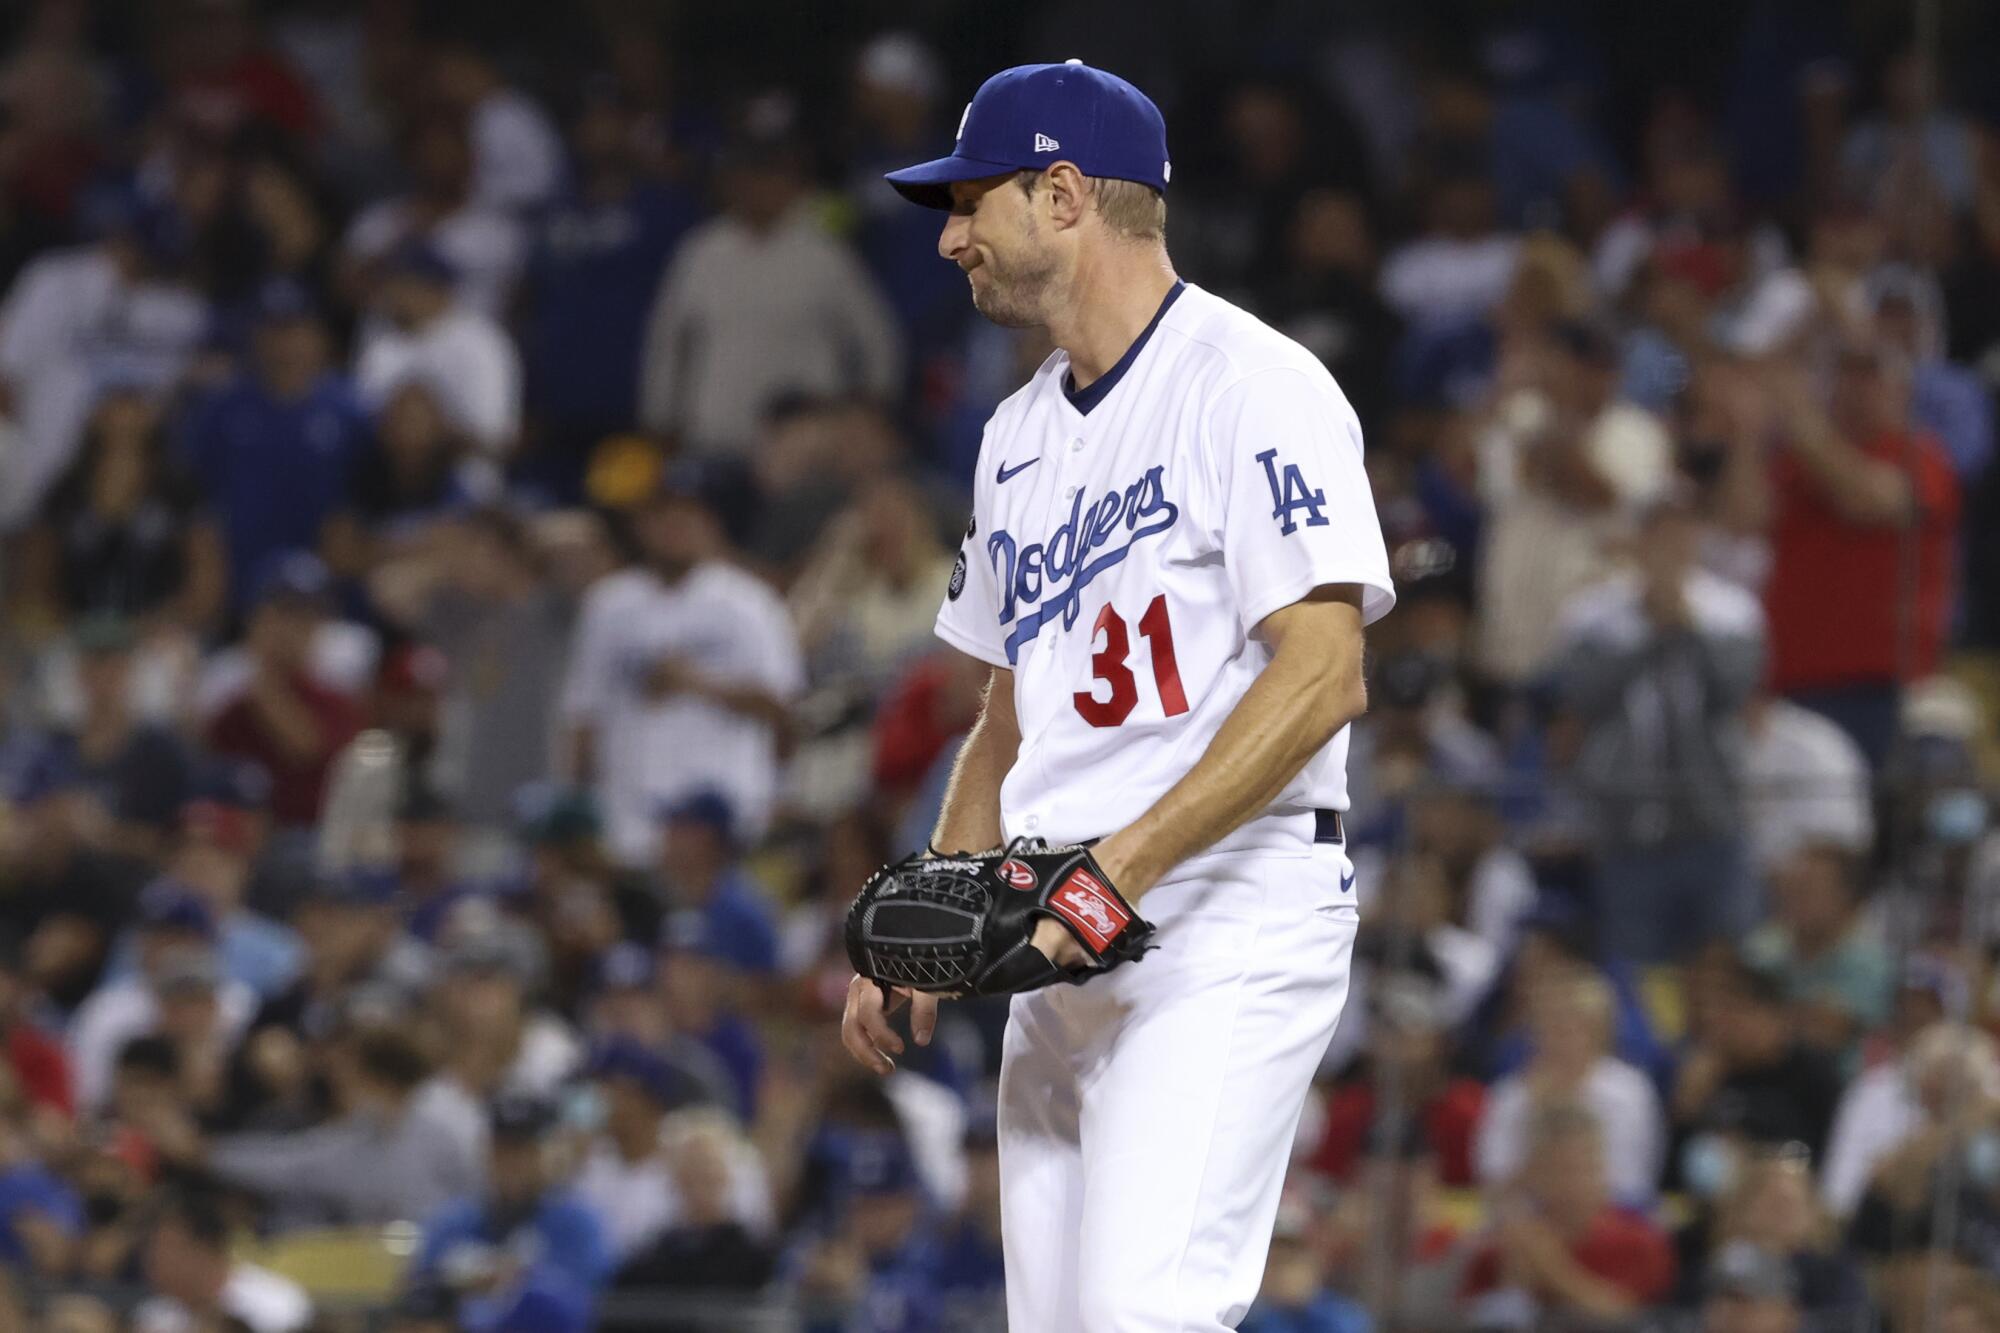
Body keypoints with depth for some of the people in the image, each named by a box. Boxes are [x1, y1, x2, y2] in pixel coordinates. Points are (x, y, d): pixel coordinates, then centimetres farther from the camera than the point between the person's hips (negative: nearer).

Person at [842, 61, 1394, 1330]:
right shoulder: (1020, 438, 20)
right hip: (1060, 956, 9)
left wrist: (1123, 865, -23)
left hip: (1231, 931, -8)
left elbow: (1321, 677, -17)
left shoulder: (1253, 387, -8)